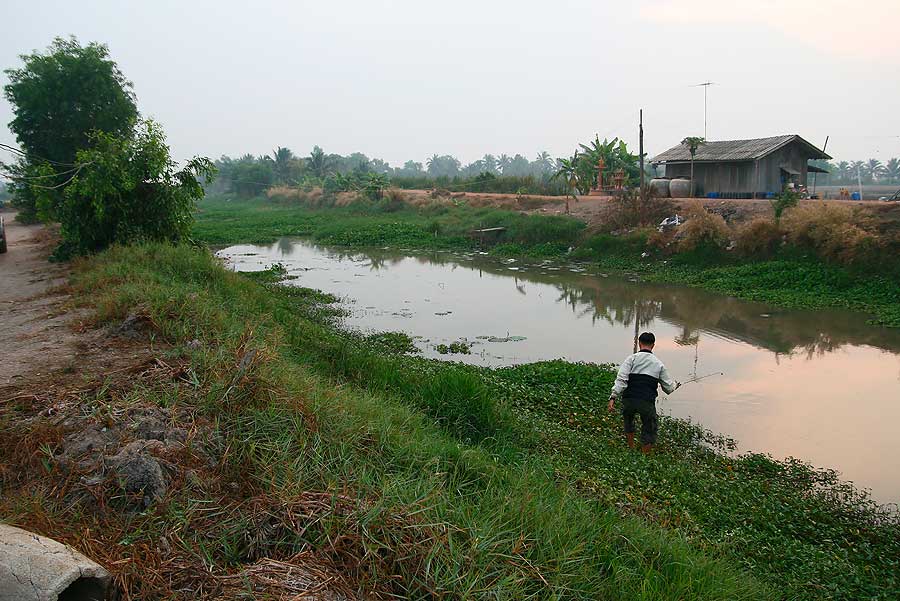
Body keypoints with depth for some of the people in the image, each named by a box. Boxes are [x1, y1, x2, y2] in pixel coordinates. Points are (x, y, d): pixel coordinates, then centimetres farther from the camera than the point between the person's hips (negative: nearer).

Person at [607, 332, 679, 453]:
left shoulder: (632, 359, 3)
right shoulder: (659, 364, 11)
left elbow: (621, 379, -10)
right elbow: (669, 387, 19)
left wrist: (613, 397, -12)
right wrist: (676, 385, 42)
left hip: (629, 399, 0)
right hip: (647, 402, 0)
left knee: (628, 423, 28)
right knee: (649, 431, 17)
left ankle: (631, 450, 38)